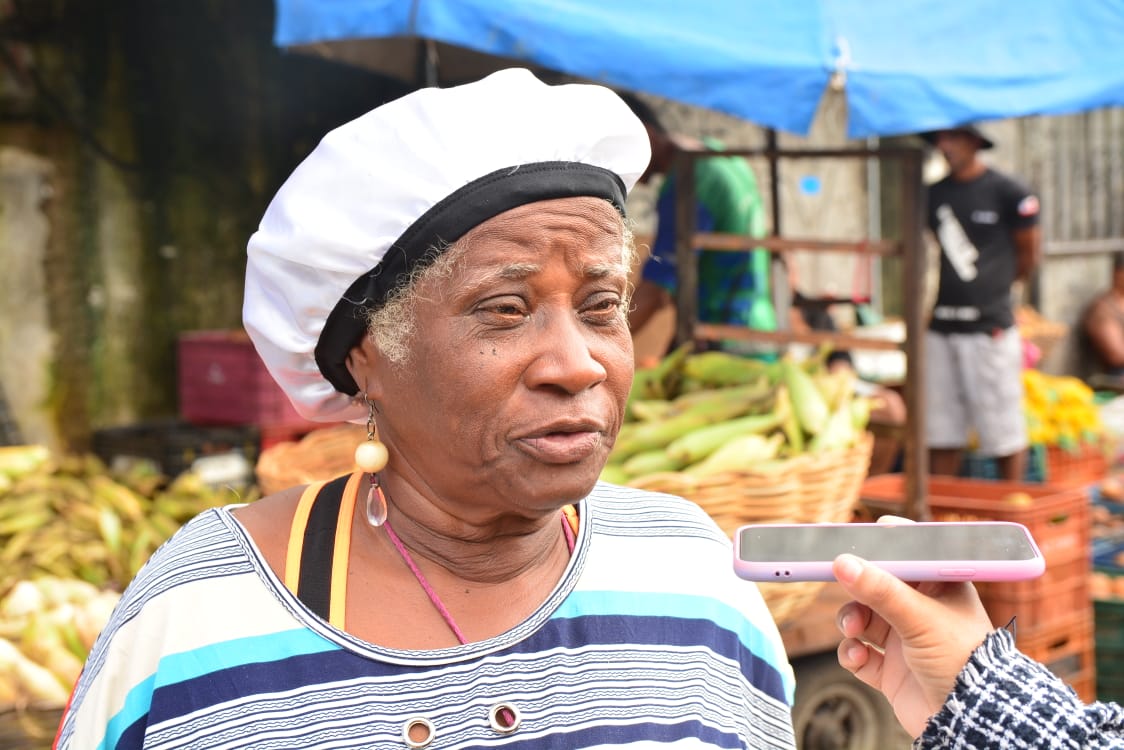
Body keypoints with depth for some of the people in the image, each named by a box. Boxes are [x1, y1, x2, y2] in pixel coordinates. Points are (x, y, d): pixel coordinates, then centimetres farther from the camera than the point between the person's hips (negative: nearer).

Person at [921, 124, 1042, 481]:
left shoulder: (1008, 193, -7)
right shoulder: (932, 195, 8)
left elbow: (1029, 254, 2)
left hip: (990, 328, -5)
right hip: (941, 328, 5)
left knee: (1003, 431, 3)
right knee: (942, 431, 9)